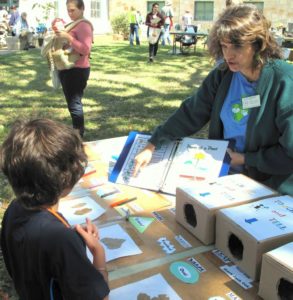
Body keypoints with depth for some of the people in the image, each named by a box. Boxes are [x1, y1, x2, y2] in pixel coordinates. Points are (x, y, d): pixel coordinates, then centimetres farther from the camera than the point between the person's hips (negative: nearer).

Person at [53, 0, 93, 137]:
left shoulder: (84, 25, -11)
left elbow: (86, 49, -22)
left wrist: (68, 37, -24)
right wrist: (60, 37, 9)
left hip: (77, 70, -10)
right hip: (68, 69, 10)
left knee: (74, 103, -8)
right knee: (72, 102, 15)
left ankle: (79, 135, 0)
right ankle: (78, 131, 25)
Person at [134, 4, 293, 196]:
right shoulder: (223, 74, -3)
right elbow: (190, 114, -1)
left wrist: (244, 159, -15)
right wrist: (152, 146, -8)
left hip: (270, 188, -5)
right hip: (225, 173, 6)